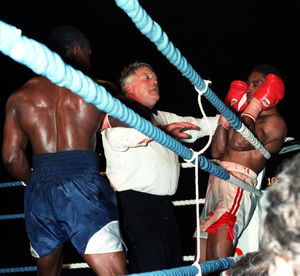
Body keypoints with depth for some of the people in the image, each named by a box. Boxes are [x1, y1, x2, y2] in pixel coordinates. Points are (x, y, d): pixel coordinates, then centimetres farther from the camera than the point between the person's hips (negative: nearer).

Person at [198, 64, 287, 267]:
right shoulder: (248, 120, 27)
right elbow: (217, 152, 21)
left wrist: (254, 106, -7)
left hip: (239, 185, -9)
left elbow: (239, 142, -18)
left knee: (218, 254, -25)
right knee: (202, 259, 2)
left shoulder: (274, 122, -1)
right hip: (217, 182, 9)